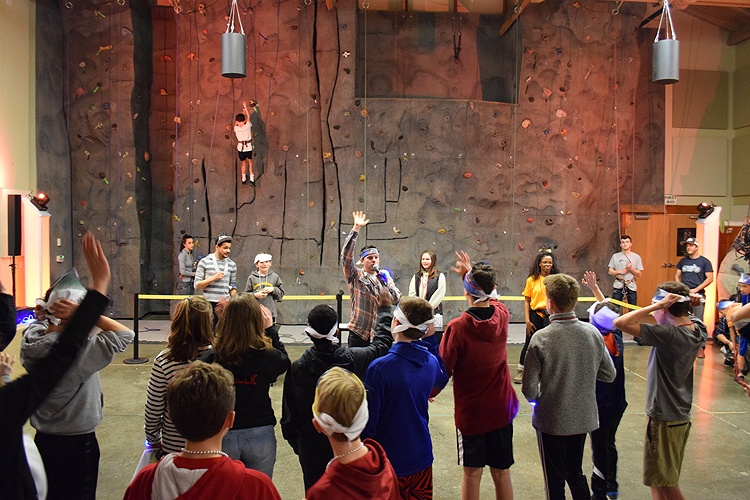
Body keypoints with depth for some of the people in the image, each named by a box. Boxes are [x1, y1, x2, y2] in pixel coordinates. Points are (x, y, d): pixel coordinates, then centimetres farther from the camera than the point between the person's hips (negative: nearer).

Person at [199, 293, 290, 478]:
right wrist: (271, 330, 12)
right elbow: (284, 360, 8)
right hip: (260, 435, 0)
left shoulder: (211, 358, -15)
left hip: (222, 437, 1)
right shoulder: (267, 356, -15)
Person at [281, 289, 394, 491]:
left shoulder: (297, 369, -21)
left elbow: (289, 416, -9)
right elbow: (382, 344, 1)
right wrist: (384, 309, 15)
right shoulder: (354, 359, -21)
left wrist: (296, 444, 9)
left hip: (312, 450, 0)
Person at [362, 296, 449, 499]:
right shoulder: (431, 361, -7)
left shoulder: (380, 368, -24)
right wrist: (431, 338, 8)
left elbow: (369, 420, -18)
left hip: (390, 461, -5)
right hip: (422, 458, 5)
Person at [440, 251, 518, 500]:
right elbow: (490, 297, 19)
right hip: (501, 408, 4)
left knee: (472, 473, 9)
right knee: (501, 473, 14)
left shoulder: (457, 327, -20)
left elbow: (444, 369, -13)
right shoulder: (502, 315, -6)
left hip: (470, 411, -4)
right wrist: (470, 273, 26)